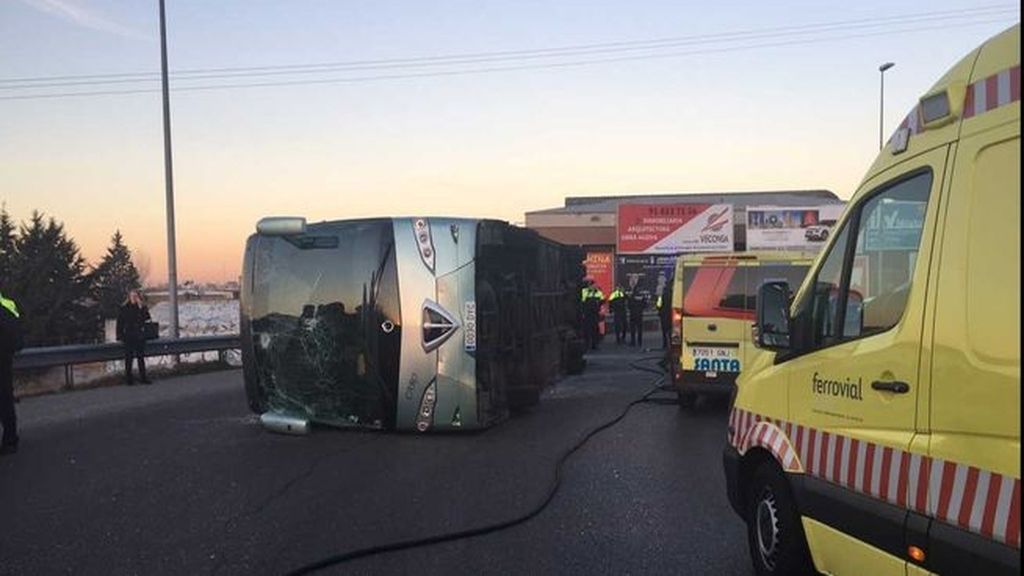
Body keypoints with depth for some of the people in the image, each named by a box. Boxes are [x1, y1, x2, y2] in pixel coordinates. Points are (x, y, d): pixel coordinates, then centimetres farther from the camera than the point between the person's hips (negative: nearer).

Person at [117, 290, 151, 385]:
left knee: (141, 357, 5)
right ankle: (128, 378, 7)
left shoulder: (142, 308, 7)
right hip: (128, 337, -2)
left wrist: (141, 308, -15)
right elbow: (120, 323, 2)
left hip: (140, 336, 2)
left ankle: (143, 377, 10)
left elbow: (147, 318, -7)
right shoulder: (124, 309, 1)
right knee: (128, 357, 0)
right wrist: (120, 335, -5)